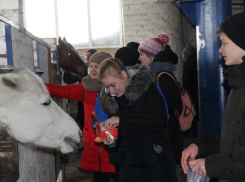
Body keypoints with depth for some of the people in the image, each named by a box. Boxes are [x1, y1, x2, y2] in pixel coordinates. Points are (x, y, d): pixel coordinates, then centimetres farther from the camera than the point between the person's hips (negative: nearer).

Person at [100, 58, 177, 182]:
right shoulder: (112, 100, 6)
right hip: (129, 166, 4)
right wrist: (111, 142, -8)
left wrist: (122, 119, -27)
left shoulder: (147, 88, -9)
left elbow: (161, 120, -24)